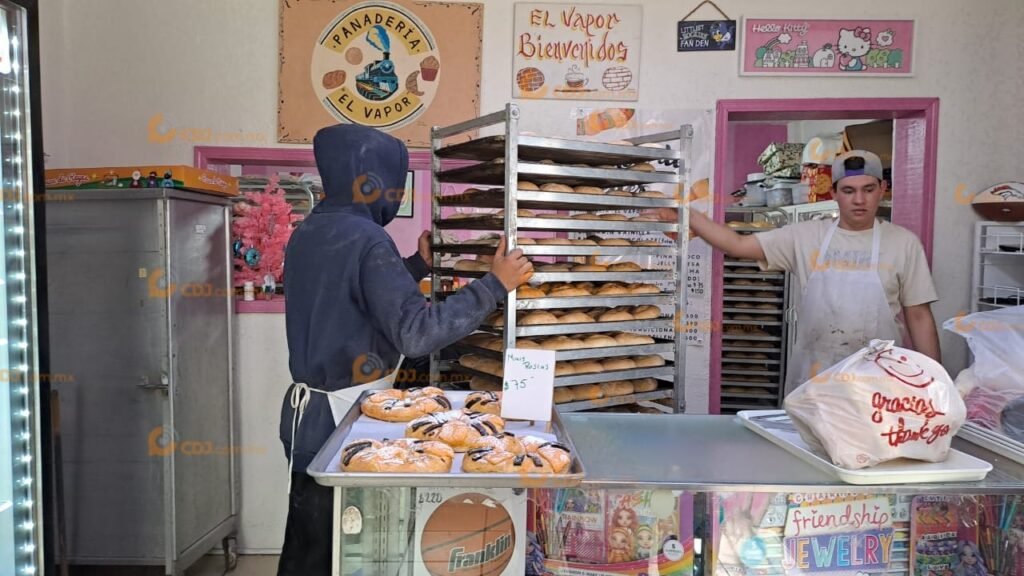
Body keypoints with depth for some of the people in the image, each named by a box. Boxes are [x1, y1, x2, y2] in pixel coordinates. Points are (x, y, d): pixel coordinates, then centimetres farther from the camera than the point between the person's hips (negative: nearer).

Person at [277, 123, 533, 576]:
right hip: (341, 418, -9)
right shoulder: (365, 238, -20)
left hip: (309, 411, 9)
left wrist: (420, 265, 24)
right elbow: (415, 332, -27)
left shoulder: (309, 233, 8)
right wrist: (495, 284, -23)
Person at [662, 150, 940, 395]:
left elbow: (919, 317, 3)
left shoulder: (904, 243, 0)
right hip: (811, 380, 1)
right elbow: (738, 245, -4)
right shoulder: (806, 235, 1)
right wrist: (686, 213, -13)